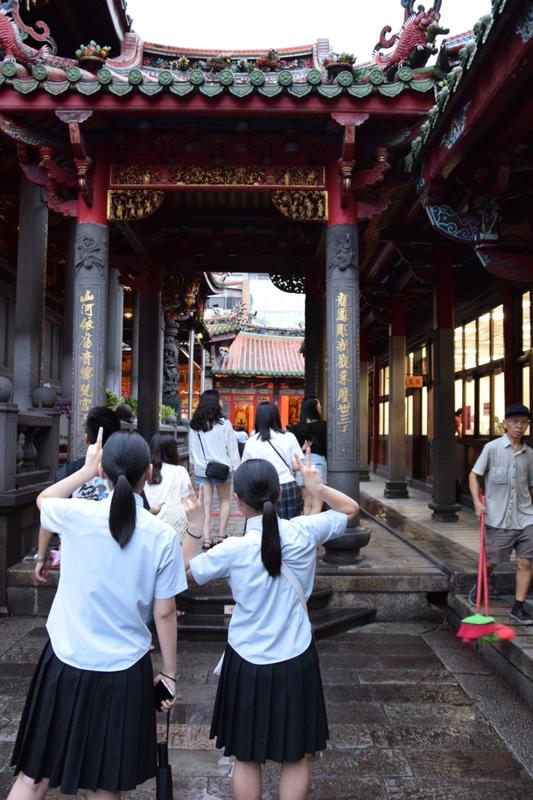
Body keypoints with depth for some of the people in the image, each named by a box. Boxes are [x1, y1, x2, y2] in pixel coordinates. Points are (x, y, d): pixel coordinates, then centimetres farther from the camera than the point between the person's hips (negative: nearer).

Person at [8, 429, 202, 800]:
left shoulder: (76, 515, -12)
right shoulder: (163, 535, -12)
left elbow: (43, 499, 13)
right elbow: (165, 614, -6)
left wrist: (86, 470, 17)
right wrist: (169, 674, 6)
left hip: (66, 663, 1)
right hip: (124, 671, 0)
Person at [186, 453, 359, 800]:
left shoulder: (233, 549, -18)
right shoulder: (304, 532, -14)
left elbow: (186, 572, -1)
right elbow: (350, 509, 2)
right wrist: (317, 487, -5)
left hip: (248, 662, -1)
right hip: (296, 660, 2)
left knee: (246, 758, 18)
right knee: (296, 757, 18)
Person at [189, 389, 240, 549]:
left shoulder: (195, 425, 2)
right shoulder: (224, 424, -11)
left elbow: (191, 449, 8)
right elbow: (232, 447, -7)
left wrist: (194, 465, 17)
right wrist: (236, 467, 0)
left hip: (201, 468, 3)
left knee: (205, 504, 6)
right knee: (225, 501, 16)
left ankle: (206, 539, 5)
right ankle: (221, 535, 15)